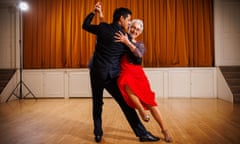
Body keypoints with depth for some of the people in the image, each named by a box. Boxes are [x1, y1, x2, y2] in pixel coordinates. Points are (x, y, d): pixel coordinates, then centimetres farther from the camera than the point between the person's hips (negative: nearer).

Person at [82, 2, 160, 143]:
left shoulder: (102, 27, 1)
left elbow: (85, 25, 16)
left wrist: (94, 12, 18)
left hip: (96, 72, 2)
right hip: (112, 75, -2)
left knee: (97, 104, 16)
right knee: (126, 104, 5)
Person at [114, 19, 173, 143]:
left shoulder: (140, 45, 14)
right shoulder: (120, 38, 13)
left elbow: (139, 55, -8)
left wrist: (127, 42, -15)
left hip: (137, 73, 2)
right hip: (125, 73, -2)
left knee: (150, 100, -5)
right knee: (127, 84, -39)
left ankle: (164, 130, 7)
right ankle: (141, 110, -17)